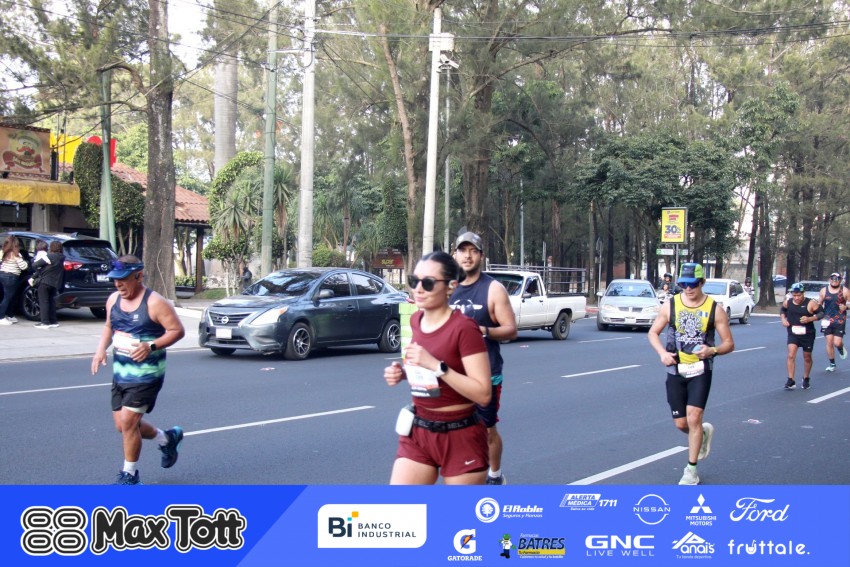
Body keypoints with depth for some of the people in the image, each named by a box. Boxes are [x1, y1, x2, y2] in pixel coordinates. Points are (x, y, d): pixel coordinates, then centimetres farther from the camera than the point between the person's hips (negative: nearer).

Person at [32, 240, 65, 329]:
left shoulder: (49, 256, -12)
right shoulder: (62, 259, 11)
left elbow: (35, 265, -12)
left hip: (45, 281, -7)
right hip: (55, 283, 7)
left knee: (43, 301, -3)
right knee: (51, 301, 15)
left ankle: (45, 322, -8)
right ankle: (53, 321, 16)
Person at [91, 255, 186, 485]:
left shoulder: (154, 303, -16)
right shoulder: (113, 300, 5)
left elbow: (177, 330, -15)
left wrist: (151, 346, -27)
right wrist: (101, 349, 3)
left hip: (146, 373, -8)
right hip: (120, 372, 8)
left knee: (128, 421, -10)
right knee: (123, 425, 11)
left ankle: (129, 475, 8)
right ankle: (167, 438, 35)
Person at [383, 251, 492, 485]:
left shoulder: (464, 327, -17)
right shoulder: (416, 320, 4)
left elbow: (483, 394, -21)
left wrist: (436, 366, -28)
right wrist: (402, 372, 0)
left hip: (460, 437, -6)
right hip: (417, 432, 6)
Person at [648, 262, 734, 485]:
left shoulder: (715, 309, -6)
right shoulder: (671, 306, -1)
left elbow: (729, 343, -1)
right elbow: (653, 333, 9)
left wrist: (712, 350, -22)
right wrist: (662, 353, -10)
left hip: (700, 371, -2)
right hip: (675, 371, 2)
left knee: (693, 419, -11)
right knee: (681, 423, 6)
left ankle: (691, 470, 3)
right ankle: (704, 432, 41)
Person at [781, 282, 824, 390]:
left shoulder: (811, 304, -14)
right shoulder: (788, 302, -4)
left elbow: (821, 313, -8)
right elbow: (782, 310, 16)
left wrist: (810, 318, -23)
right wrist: (783, 318, -1)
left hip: (807, 335, -1)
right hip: (793, 334, 1)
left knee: (807, 357, 14)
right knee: (791, 355, -15)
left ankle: (806, 379, 35)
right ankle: (791, 381, -13)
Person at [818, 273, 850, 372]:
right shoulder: (824, 291, 5)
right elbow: (819, 304, 14)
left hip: (840, 320, -2)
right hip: (827, 320, 2)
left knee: (837, 343, -9)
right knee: (829, 342, 2)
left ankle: (841, 349, 30)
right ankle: (832, 364, 15)